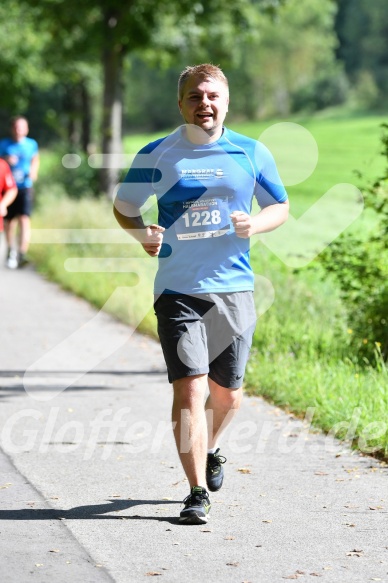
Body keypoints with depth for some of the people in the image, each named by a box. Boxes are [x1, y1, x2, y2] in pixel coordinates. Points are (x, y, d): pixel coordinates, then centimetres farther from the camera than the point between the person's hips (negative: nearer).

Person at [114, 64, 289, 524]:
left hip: (234, 289, 2)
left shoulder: (252, 153, 4)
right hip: (178, 290, -2)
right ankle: (197, 493, -6)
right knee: (189, 387, -12)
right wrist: (143, 234, -10)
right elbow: (124, 207, 11)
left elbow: (280, 207, 13)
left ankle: (210, 448, 44)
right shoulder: (157, 155, 1)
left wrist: (255, 224, -9)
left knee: (227, 393, 12)